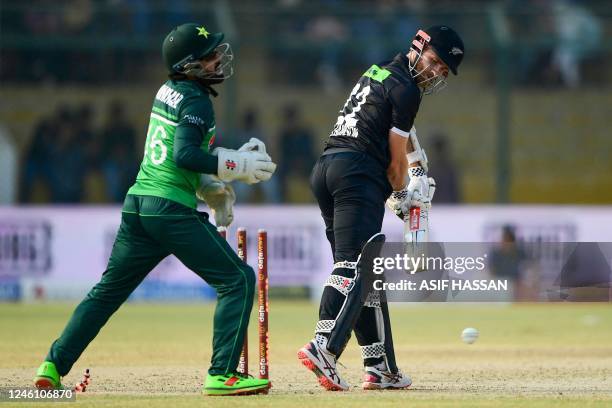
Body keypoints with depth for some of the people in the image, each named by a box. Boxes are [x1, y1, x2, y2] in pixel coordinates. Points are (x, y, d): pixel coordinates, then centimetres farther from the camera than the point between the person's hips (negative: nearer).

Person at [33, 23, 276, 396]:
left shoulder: (167, 92, 16)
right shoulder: (196, 102, -10)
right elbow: (185, 155, -22)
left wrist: (213, 189, 23)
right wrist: (237, 166, -18)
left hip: (138, 204, 9)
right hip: (173, 210, -9)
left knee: (108, 290, 17)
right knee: (238, 280, -3)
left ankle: (54, 365, 12)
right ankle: (222, 374, -12)